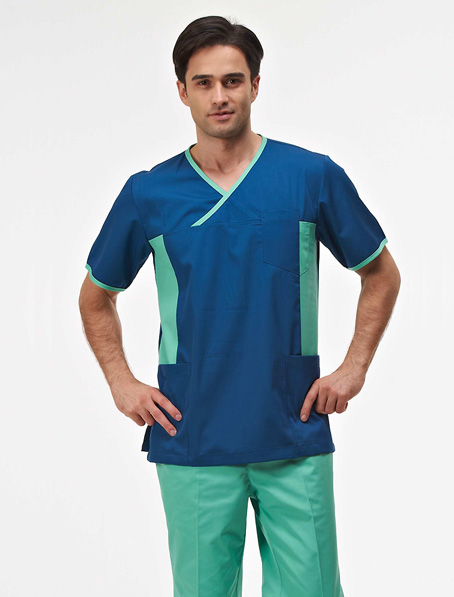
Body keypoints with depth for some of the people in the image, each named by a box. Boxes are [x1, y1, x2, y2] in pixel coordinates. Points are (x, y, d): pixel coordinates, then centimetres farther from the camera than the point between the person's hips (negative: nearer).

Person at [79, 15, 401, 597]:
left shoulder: (313, 176, 0)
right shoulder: (149, 193, 2)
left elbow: (381, 274, 12)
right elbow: (97, 296, 16)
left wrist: (354, 367, 3)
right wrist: (122, 383, 6)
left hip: (294, 439, 0)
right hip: (191, 442, 1)